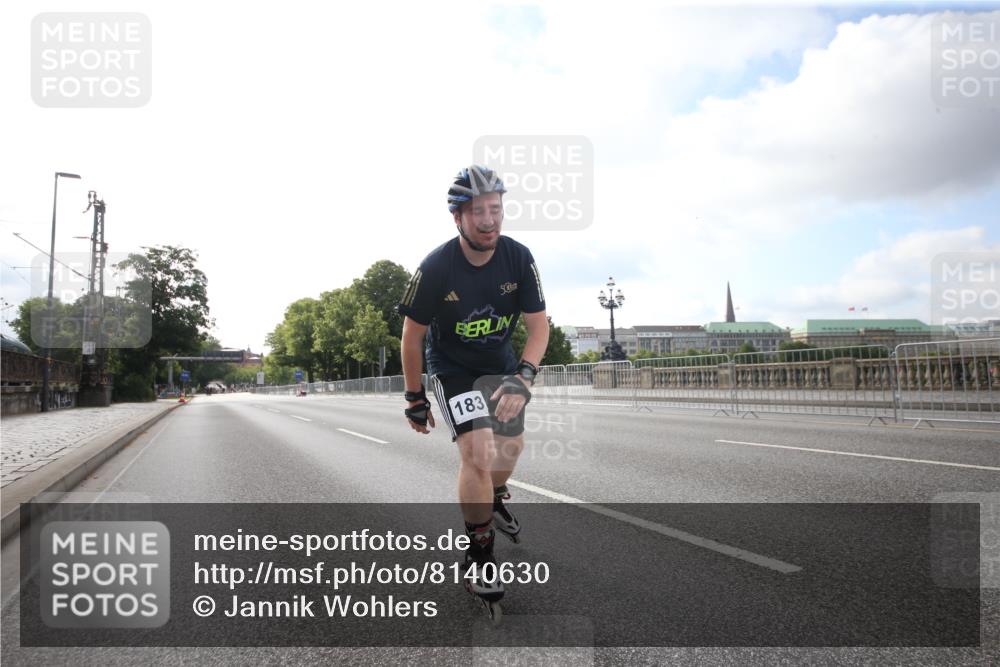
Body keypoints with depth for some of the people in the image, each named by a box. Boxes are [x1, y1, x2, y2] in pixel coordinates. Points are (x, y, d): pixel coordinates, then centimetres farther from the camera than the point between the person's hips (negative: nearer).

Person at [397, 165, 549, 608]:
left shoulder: (518, 258, -18)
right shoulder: (436, 267, -26)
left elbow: (538, 325, -13)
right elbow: (412, 337, -15)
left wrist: (523, 377, -29)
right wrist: (415, 399, -8)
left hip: (500, 363, 4)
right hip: (452, 369, -4)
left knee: (512, 446, 16)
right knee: (477, 453, -18)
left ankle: (494, 500, 51)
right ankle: (478, 554, 1)